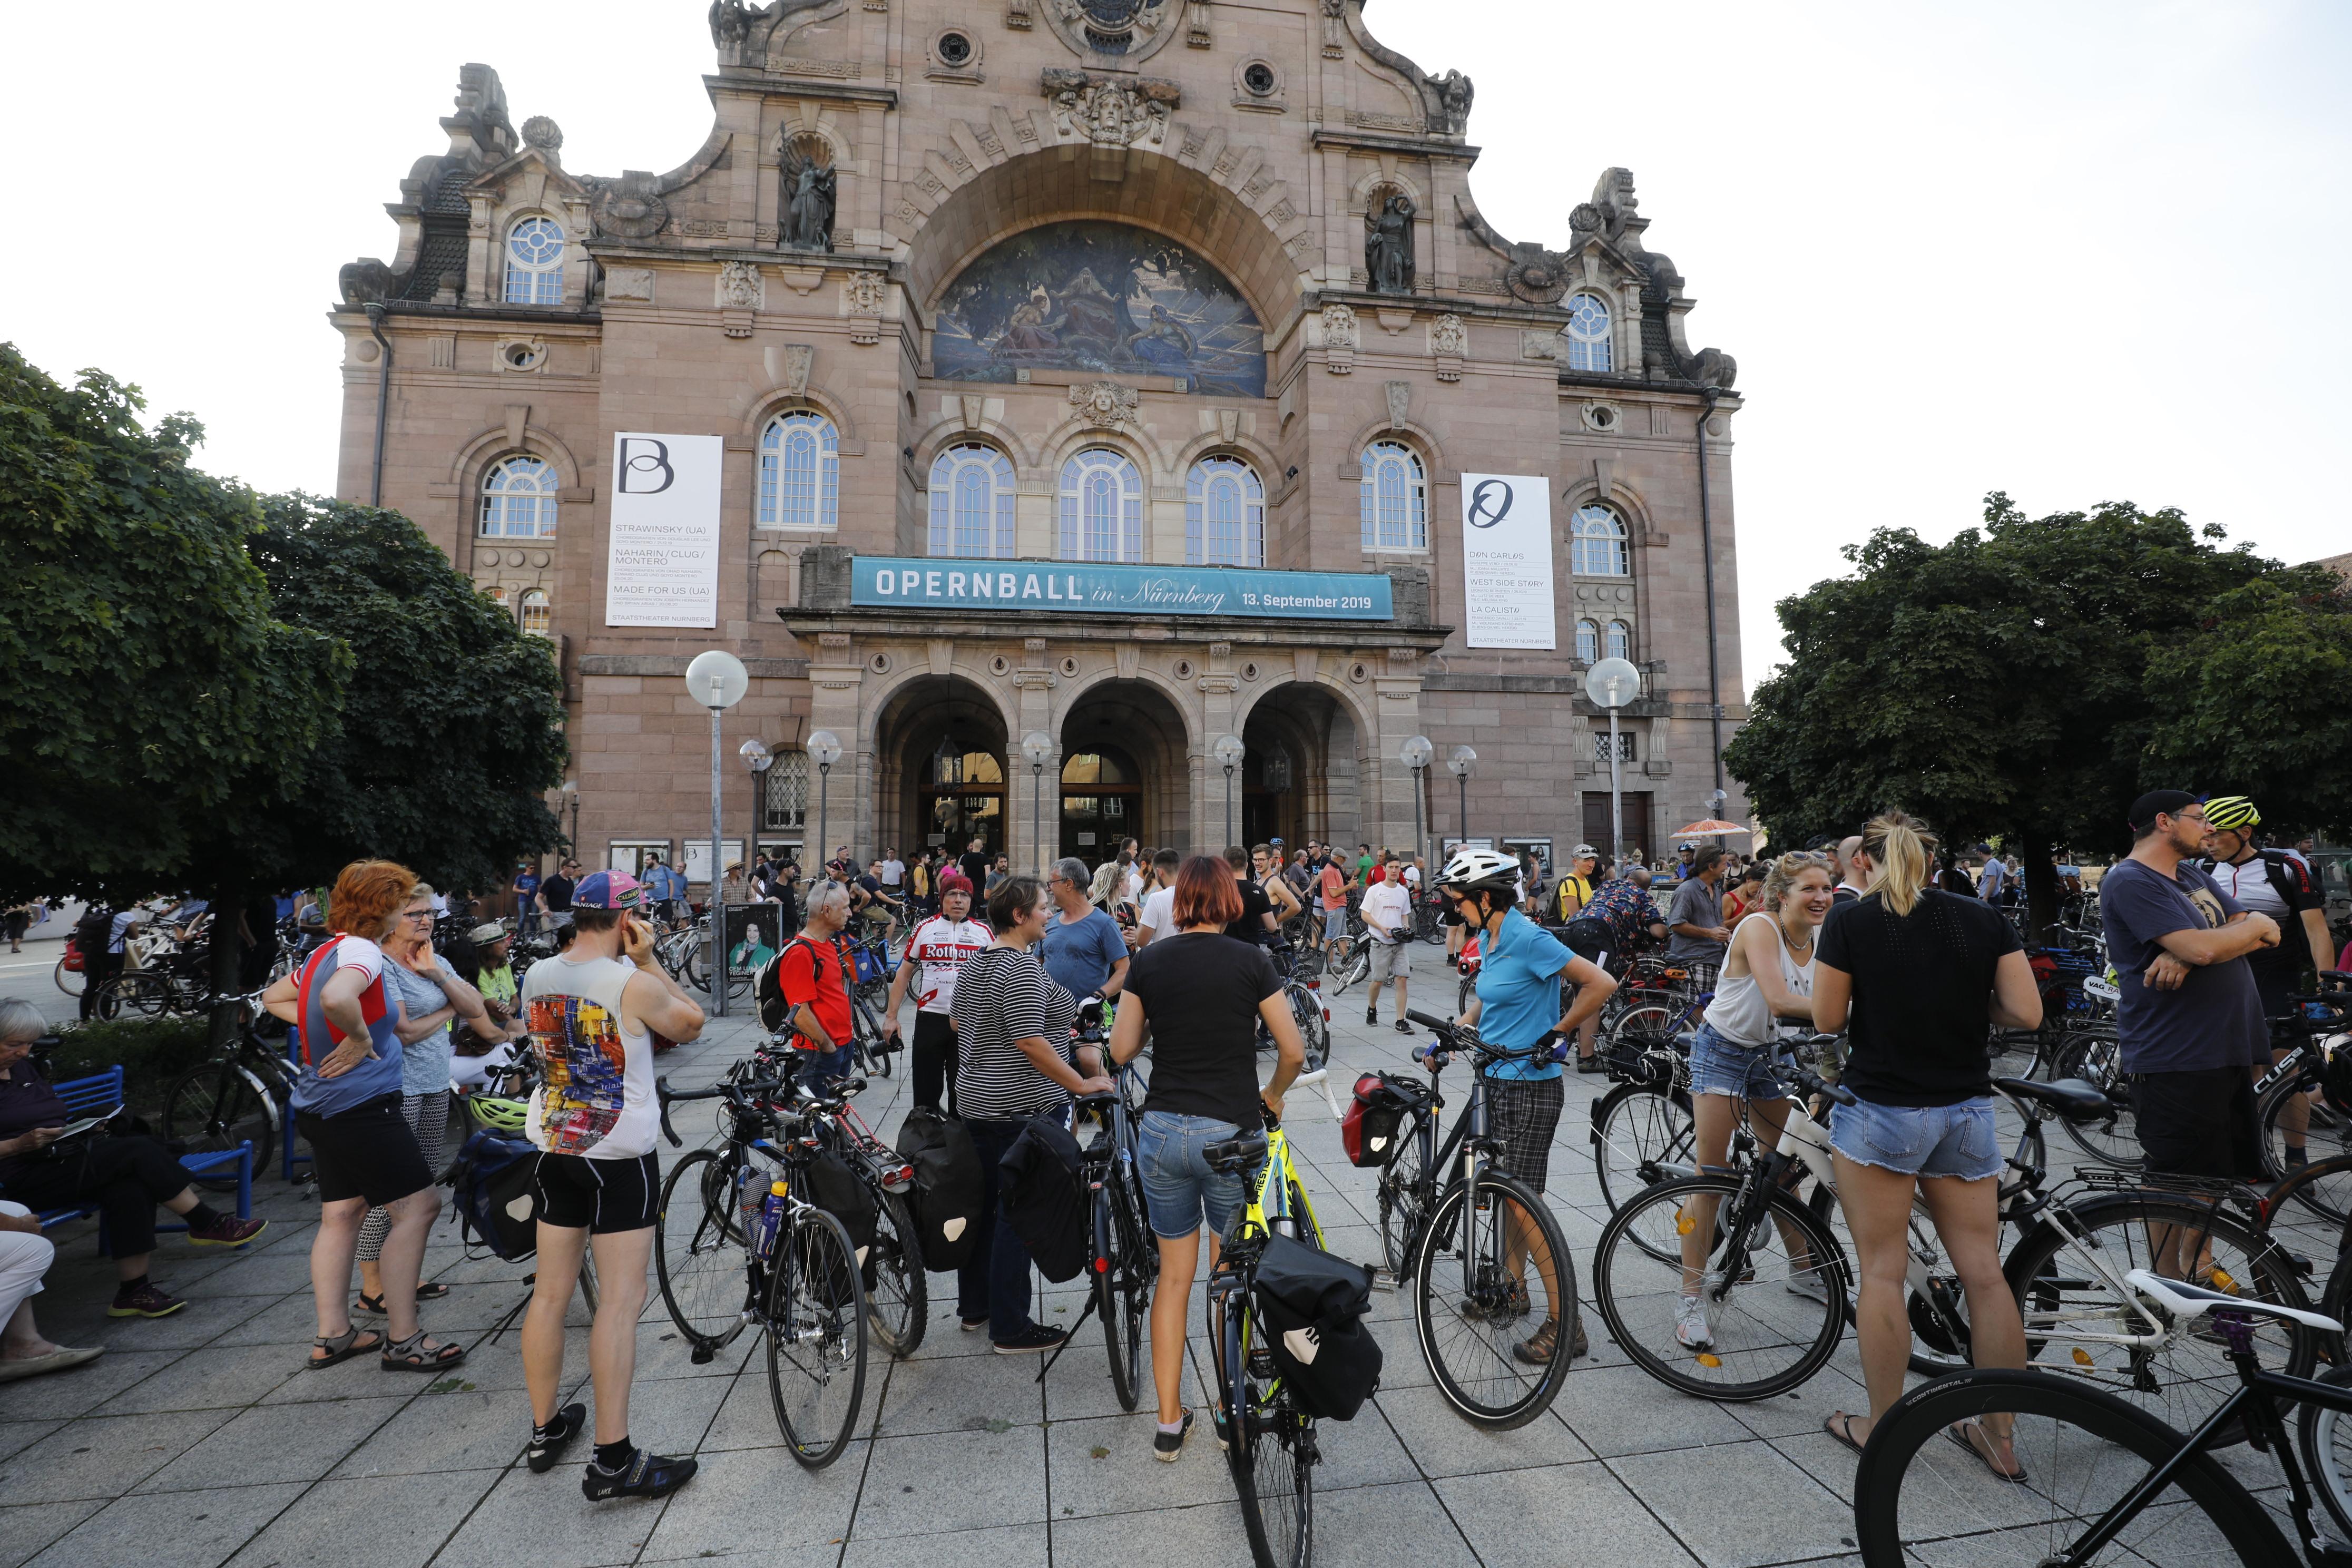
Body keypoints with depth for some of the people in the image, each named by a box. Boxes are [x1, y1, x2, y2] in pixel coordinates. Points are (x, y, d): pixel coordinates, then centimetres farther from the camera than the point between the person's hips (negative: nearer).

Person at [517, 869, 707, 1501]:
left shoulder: (537, 975, 0)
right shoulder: (633, 984, -20)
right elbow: (691, 1023, -4)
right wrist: (649, 959, -7)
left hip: (555, 1151, 7)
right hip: (621, 1158, -7)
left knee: (550, 1293, 17)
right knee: (622, 1300, -2)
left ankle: (546, 1429, 33)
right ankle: (613, 1459, 3)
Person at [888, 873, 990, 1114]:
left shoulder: (984, 932, 4)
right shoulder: (925, 929, 3)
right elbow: (904, 974, 7)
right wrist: (891, 1016, 2)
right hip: (930, 1018, 0)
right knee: (926, 1089, 6)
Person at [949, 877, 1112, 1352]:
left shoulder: (974, 963, 10)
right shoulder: (1022, 967, -20)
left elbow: (958, 1024, 19)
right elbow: (1030, 1041, -25)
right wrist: (1081, 1084, -20)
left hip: (977, 1100, 10)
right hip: (1024, 1108, -10)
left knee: (984, 1205, 18)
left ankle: (973, 1307, 31)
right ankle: (1011, 1328, 9)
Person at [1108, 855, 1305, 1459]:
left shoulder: (1151, 961, 0)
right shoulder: (1249, 960, -7)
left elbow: (1121, 1051, 2)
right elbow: (1294, 1051, -5)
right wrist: (1273, 1095, 13)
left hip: (1162, 1131, 3)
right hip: (1231, 1133, -2)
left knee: (1174, 1275, 17)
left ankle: (1169, 1422, 25)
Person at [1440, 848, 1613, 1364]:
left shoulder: (1528, 939, -20)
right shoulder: (1488, 939, 7)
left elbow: (1601, 983, -22)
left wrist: (1557, 1034, -17)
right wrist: (1455, 1031, 6)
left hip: (1530, 1088, -9)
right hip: (1499, 1080, 9)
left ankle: (1564, 1324, 6)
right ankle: (1512, 1286, 36)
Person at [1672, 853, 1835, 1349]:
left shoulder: (1823, 937, -3)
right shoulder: (1759, 927, -23)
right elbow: (1779, 1000, -34)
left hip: (1768, 1056, 6)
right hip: (1722, 1051, -6)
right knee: (1712, 1175, -6)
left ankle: (1803, 1270, 40)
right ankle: (1692, 1297, 1)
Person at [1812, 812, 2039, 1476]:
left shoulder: (1849, 922, -9)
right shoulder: (1984, 919, 2)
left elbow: (1828, 1020, -6)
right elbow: (2027, 1013, -2)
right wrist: (1965, 1006, 16)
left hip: (1881, 1113, -4)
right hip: (1967, 1112, 4)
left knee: (1882, 1272, 5)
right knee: (1984, 1271, 12)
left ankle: (1883, 1428, 16)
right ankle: (1998, 1435, 23)